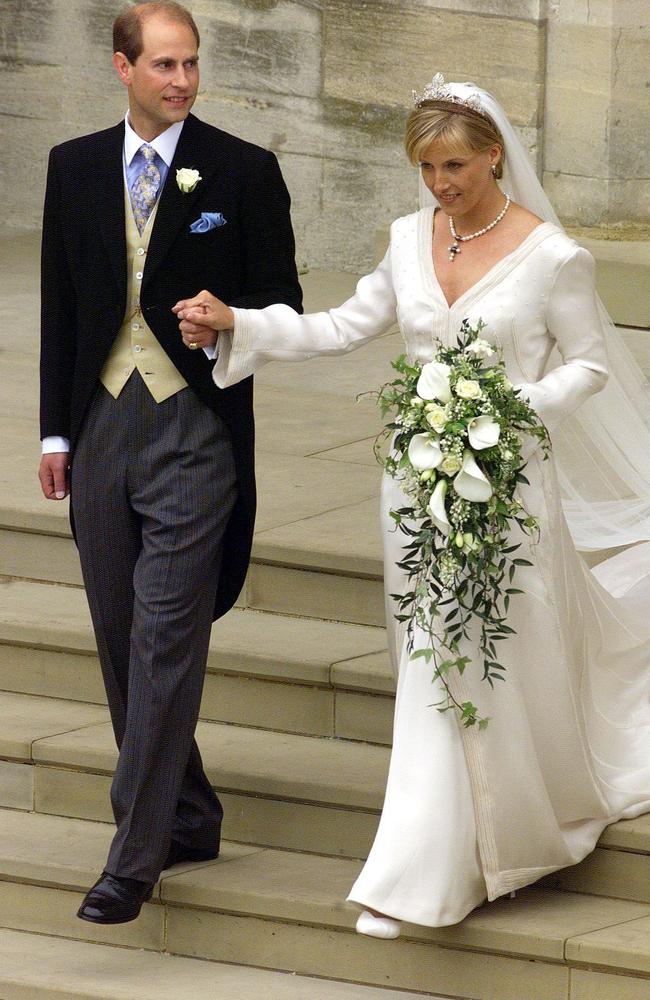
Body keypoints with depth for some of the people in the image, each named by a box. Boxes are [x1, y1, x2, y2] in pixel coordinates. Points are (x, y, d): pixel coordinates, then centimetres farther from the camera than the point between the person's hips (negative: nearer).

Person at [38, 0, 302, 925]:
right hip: (102, 424, 5)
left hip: (194, 430, -5)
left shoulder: (244, 172, -3)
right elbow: (60, 304, 12)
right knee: (121, 642, 10)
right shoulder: (76, 167, 8)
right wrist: (57, 431, 10)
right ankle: (188, 818, 25)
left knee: (166, 641, -10)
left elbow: (283, 307, 2)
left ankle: (135, 857, -9)